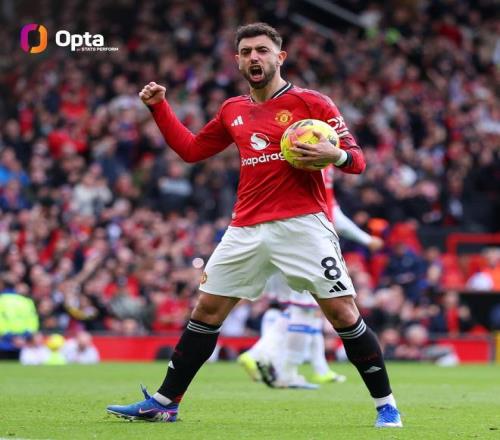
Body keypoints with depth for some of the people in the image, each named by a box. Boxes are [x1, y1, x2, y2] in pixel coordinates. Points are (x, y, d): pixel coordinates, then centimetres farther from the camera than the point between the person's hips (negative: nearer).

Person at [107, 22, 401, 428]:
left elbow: (356, 160, -3)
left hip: (302, 225, -5)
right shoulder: (233, 111, 15)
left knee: (343, 312, -10)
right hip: (246, 230, 5)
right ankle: (164, 403, 14)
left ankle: (386, 405, 0)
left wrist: (335, 155, -25)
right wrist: (159, 107, 19)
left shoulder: (311, 103, -1)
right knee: (206, 311, 6)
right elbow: (190, 149, 27)